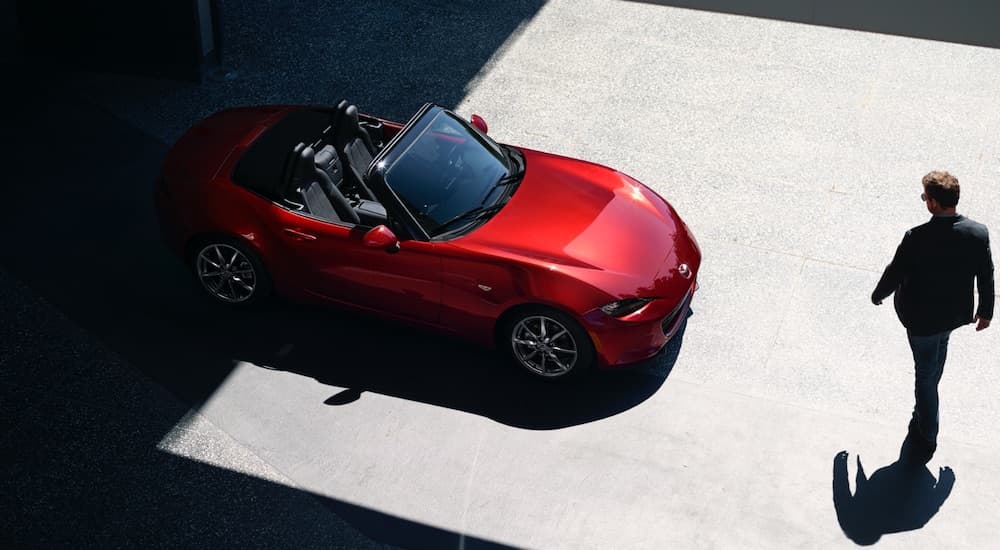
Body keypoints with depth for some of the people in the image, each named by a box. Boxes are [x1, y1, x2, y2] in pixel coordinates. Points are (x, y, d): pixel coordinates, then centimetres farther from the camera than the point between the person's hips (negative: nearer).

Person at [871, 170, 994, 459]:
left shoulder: (917, 239, -32)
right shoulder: (979, 233, -19)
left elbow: (894, 274, -17)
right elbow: (986, 277, -5)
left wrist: (878, 295, 4)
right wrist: (986, 311, 11)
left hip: (923, 317, -5)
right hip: (957, 313, 5)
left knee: (925, 373, 14)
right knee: (939, 348, 35)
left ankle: (927, 436, 27)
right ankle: (926, 411, 60)